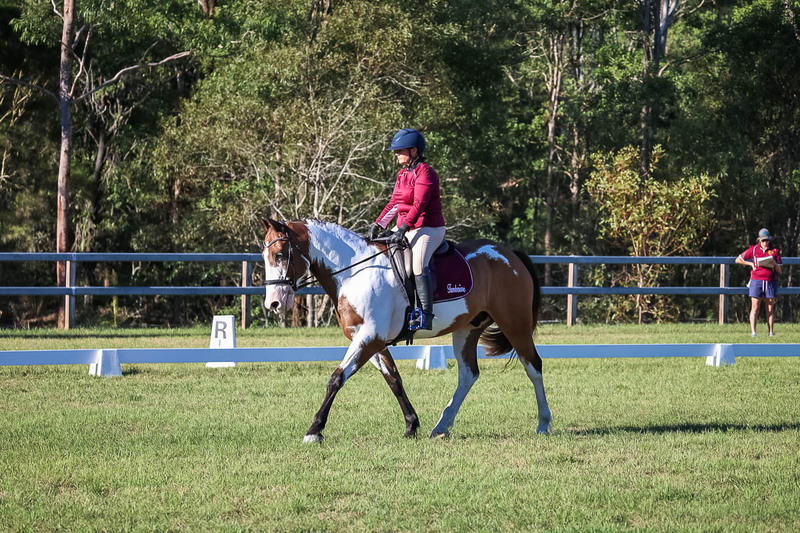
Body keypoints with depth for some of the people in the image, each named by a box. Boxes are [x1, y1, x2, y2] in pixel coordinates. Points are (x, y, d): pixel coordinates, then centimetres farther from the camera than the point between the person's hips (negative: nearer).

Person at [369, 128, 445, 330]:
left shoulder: (424, 172, -12)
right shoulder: (403, 174, 16)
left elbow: (419, 204, -22)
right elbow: (394, 204, 18)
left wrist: (403, 228, -30)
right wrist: (378, 225, 6)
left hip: (428, 228, -10)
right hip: (406, 228, 10)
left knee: (418, 263, -30)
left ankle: (426, 315, -34)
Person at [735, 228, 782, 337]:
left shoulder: (775, 251, 10)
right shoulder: (753, 249, 8)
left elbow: (779, 271, 10)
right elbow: (738, 260, 13)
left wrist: (774, 264, -11)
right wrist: (750, 263, 0)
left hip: (771, 282, 1)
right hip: (756, 280, -1)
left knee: (770, 308, 2)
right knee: (755, 307, -7)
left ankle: (771, 332, 6)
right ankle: (753, 331, -10)